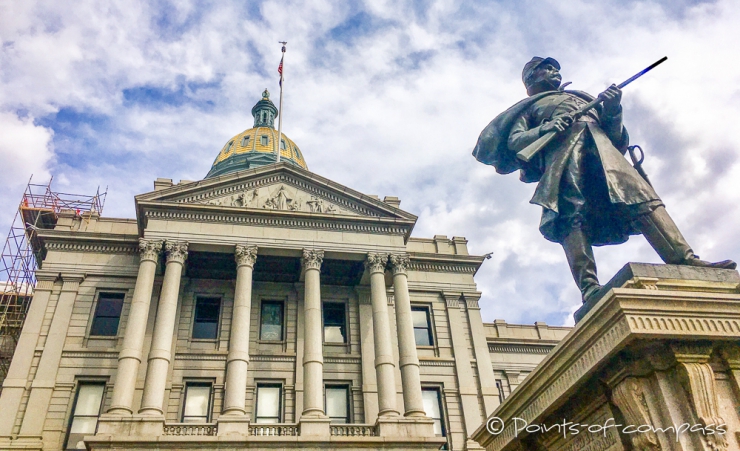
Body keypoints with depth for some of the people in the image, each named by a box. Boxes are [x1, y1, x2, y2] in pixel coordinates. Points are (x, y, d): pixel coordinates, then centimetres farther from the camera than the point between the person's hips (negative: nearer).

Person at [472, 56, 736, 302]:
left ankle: (684, 261, -33)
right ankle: (590, 289, -41)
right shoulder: (529, 106, 31)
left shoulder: (583, 98, 42)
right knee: (571, 215, -27)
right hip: (561, 152, -4)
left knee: (639, 194, -21)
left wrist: (612, 112, 9)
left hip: (601, 148, 4)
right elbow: (513, 141, 10)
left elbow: (617, 139, 29)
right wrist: (544, 129, -8)